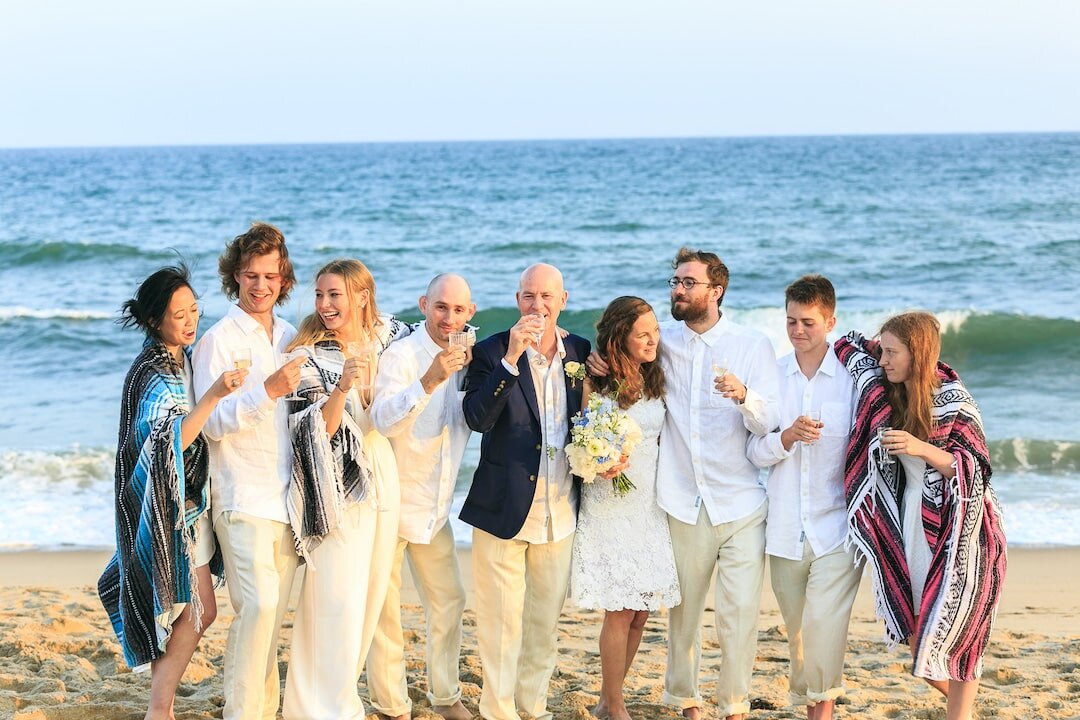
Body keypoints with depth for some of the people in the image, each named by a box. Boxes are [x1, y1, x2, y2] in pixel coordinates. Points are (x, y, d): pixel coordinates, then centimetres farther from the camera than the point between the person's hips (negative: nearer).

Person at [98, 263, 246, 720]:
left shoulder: (182, 360, 8)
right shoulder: (154, 375, -19)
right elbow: (169, 442, -31)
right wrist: (213, 395, -38)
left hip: (187, 505, 9)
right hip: (165, 510, -9)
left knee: (191, 614, 11)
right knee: (199, 611, -5)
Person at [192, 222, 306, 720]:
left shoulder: (291, 338, 14)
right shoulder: (219, 340, -5)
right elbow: (214, 423, -13)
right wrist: (269, 390, -23)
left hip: (287, 496, 6)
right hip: (243, 497, -6)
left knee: (273, 611, 8)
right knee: (257, 605, -15)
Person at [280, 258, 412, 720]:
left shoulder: (386, 336, 3)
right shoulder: (309, 356, -11)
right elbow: (314, 431, -17)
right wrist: (342, 387, -31)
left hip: (383, 483, 6)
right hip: (338, 489, -6)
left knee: (369, 598, 12)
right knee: (337, 602, -7)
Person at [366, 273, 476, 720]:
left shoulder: (465, 357, 4)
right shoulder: (402, 355, -16)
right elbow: (384, 421, -30)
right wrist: (429, 381, -43)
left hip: (435, 506, 6)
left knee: (448, 600, 11)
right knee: (384, 607, 2)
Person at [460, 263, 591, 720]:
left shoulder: (580, 352, 6)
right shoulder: (491, 352, -7)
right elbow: (477, 419, -20)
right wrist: (511, 358, -27)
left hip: (559, 512, 4)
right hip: (505, 509, -4)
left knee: (546, 620, 14)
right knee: (502, 621, 0)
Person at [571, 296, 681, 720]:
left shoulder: (655, 379, 7)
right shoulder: (596, 383, -8)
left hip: (650, 506, 5)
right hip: (609, 506, -5)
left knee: (640, 612, 7)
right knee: (620, 612, -5)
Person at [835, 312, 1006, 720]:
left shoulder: (953, 402, -12)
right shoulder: (884, 391, 2)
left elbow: (975, 468, -13)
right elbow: (853, 348, 20)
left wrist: (922, 449, -24)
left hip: (957, 531, -6)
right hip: (908, 522, 6)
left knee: (953, 632, -3)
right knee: (917, 635, 7)